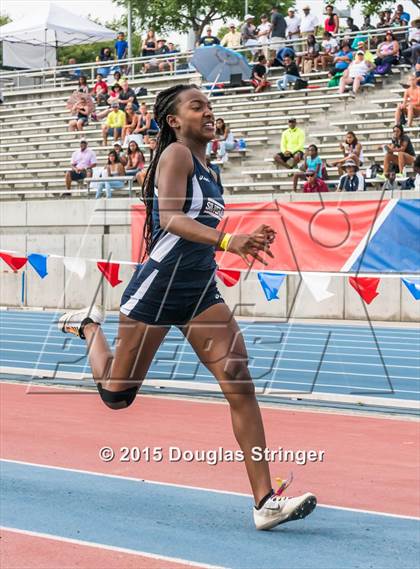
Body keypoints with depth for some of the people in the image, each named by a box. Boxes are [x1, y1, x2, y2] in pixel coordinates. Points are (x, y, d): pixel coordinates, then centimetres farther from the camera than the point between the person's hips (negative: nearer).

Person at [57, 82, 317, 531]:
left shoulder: (206, 167, 15)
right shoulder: (175, 154, -9)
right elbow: (170, 217, -25)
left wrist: (244, 241, 15)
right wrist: (227, 241, -37)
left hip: (201, 293, 7)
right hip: (157, 289, -7)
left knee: (241, 386, -11)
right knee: (116, 395, 9)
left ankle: (265, 501, -12)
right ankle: (88, 326, 41)